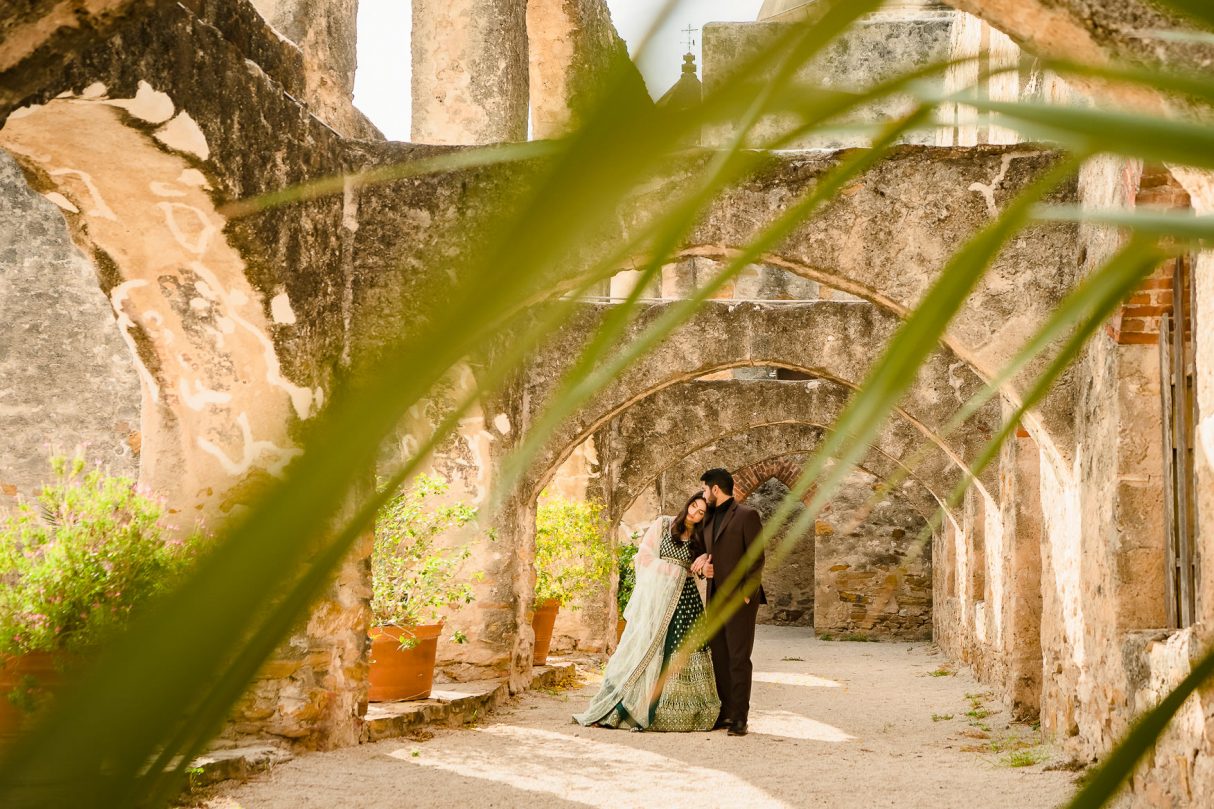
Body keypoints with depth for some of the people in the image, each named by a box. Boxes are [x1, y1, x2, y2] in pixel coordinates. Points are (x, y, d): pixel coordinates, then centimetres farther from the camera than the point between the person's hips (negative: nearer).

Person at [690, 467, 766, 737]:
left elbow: (757, 558, -9)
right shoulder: (709, 519, 17)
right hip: (716, 598, 8)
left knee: (739, 658, -6)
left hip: (739, 597, -8)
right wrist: (701, 560, 2)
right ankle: (726, 713, 14)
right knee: (719, 657, 8)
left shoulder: (746, 515, -6)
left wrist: (746, 593, -15)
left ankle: (740, 718, -4)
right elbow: (697, 547, 26)